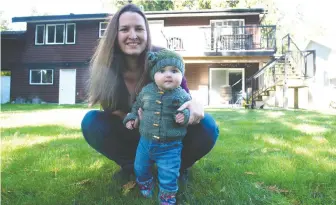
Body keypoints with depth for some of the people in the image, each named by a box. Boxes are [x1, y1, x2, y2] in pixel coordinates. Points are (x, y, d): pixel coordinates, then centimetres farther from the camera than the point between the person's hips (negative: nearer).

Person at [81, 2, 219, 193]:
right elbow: (111, 110, -10)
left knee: (206, 125, -28)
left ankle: (177, 165, 1)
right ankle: (132, 165, -1)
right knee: (91, 121, -22)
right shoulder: (106, 69, -16)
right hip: (132, 135, 2)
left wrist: (195, 104, -42)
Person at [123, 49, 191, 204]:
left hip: (170, 146, -3)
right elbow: (137, 106, 16)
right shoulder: (146, 91, -2)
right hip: (146, 142, 4)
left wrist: (185, 116, -21)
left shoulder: (183, 96, -10)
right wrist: (131, 118, 6)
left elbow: (191, 111, 0)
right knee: (140, 169, 23)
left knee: (168, 176, 4)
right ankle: (145, 185, 53)